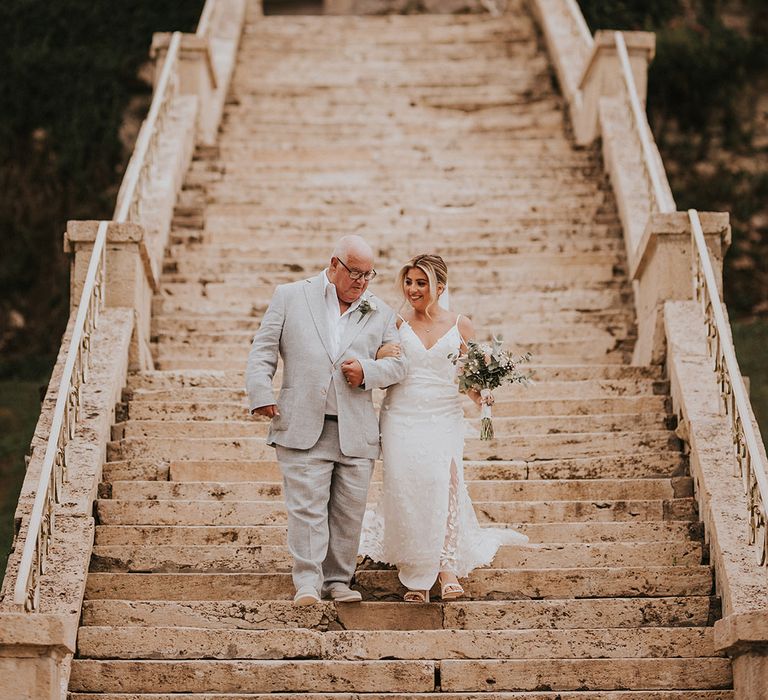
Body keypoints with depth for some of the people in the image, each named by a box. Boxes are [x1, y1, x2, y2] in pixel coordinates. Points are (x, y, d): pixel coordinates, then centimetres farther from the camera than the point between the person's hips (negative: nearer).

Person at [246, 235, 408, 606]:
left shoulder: (380, 313, 14)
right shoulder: (290, 297, 9)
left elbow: (397, 365, 13)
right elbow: (263, 350, 6)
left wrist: (367, 371, -7)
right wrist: (261, 395, -7)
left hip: (356, 432, 3)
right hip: (302, 426, -3)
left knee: (349, 511, 4)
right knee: (307, 507, -9)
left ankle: (338, 581, 14)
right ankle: (307, 583, -8)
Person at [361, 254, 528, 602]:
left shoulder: (460, 325, 6)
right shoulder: (396, 324, 7)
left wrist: (480, 395, -11)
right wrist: (380, 355, -11)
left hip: (444, 419, -1)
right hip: (401, 417, 1)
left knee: (444, 486, -20)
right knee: (406, 492, -6)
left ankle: (447, 566, -12)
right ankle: (416, 576, 5)